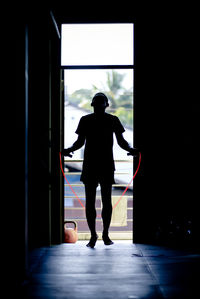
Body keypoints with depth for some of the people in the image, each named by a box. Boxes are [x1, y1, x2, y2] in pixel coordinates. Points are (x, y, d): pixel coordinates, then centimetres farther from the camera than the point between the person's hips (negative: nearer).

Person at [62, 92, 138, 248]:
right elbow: (80, 142, 10)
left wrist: (131, 149, -11)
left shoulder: (113, 120, 5)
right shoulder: (86, 120, 7)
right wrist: (69, 150, -8)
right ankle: (93, 235, 8)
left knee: (107, 201, 1)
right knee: (90, 201, -1)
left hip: (107, 165, 0)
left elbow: (121, 141, 8)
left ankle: (105, 234, 14)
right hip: (90, 165, 1)